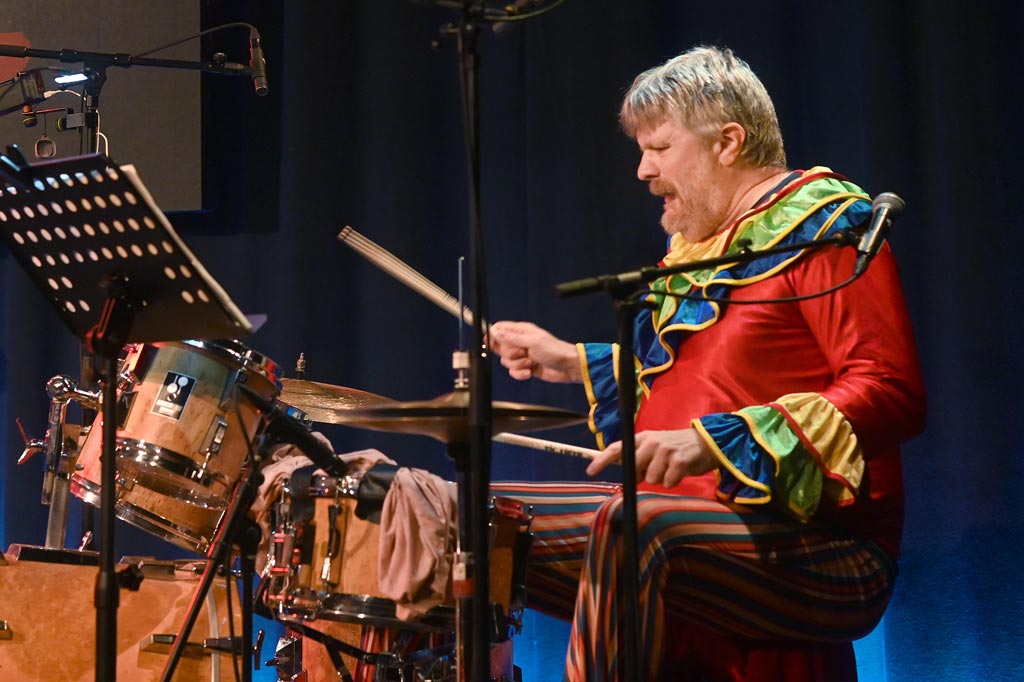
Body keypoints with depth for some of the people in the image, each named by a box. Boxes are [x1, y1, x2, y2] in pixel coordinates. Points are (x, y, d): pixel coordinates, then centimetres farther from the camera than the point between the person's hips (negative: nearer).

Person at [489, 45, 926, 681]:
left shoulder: (821, 226, -8)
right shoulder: (700, 246, 18)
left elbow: (892, 393, -19)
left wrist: (716, 442, -28)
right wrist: (572, 363, 23)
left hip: (817, 550, -9)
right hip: (689, 516, 9)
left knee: (630, 524, -38)